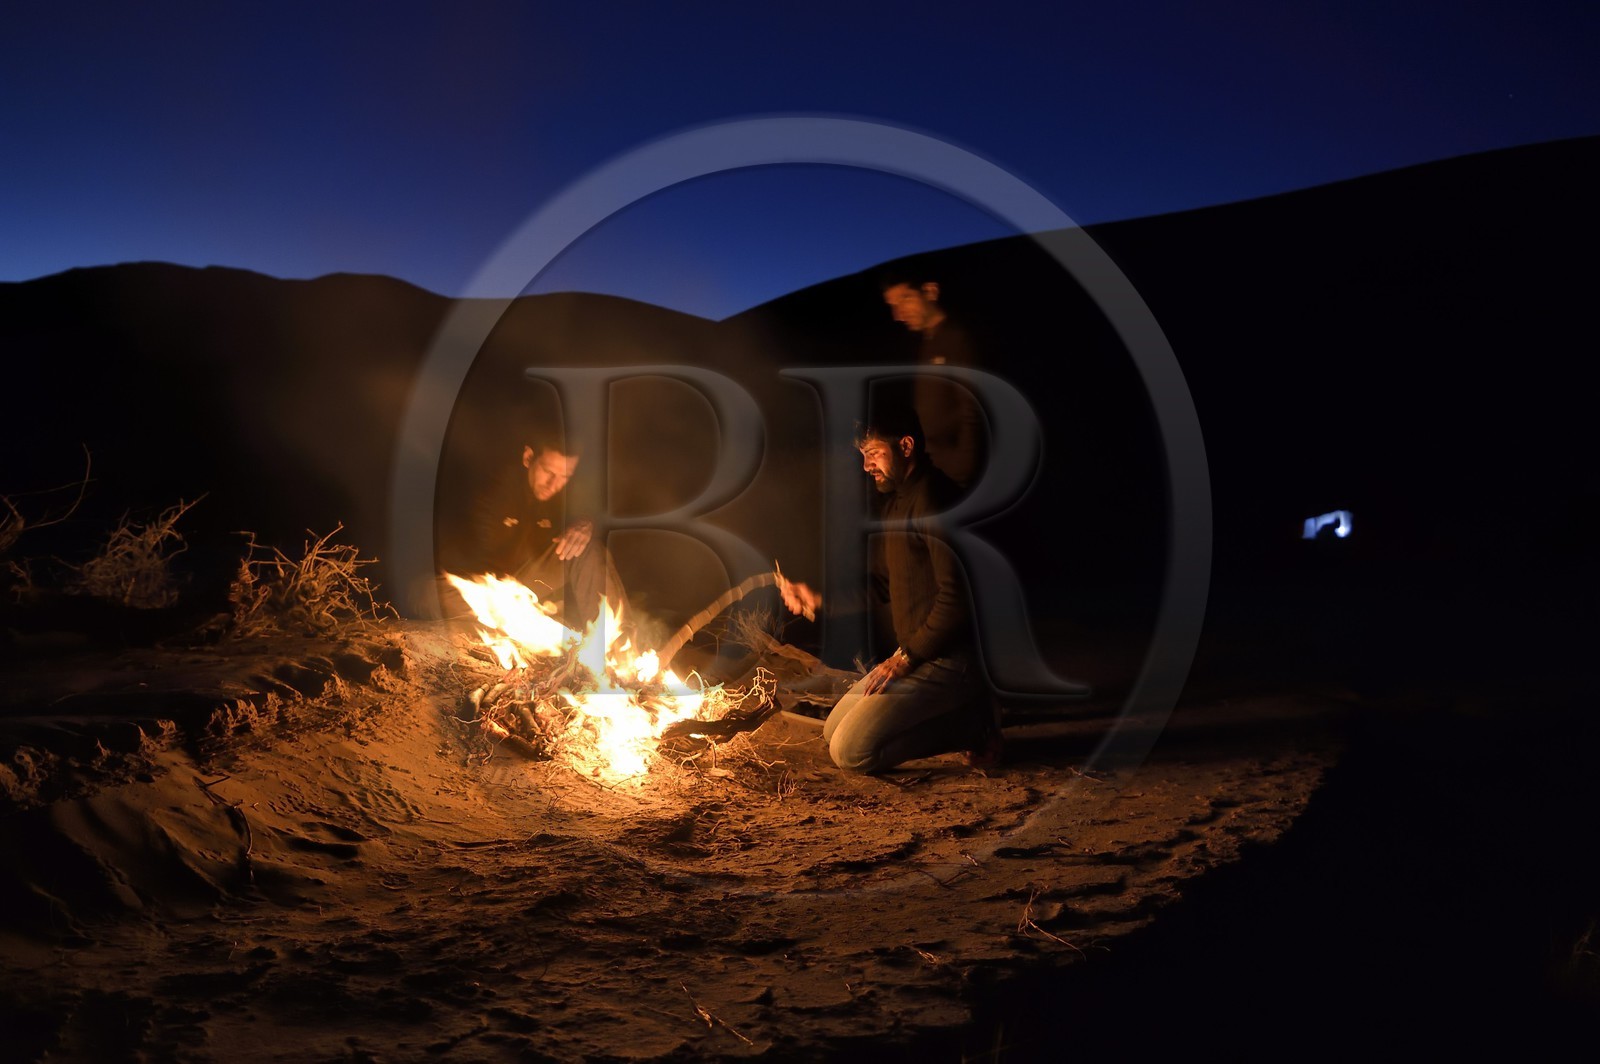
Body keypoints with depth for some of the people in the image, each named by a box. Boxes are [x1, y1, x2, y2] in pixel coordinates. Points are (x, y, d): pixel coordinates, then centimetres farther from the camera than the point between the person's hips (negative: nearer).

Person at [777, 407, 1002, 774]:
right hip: (916, 655, 10)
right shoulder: (897, 502, 15)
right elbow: (886, 587, 22)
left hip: (950, 659, -10)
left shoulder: (933, 499, -17)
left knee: (851, 751, -17)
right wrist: (818, 600, 11)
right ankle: (967, 712, 10)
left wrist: (907, 657, -17)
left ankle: (972, 722, -4)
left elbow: (958, 595, -24)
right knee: (834, 731, 14)